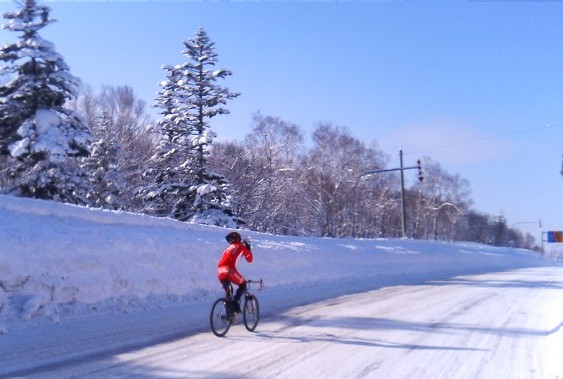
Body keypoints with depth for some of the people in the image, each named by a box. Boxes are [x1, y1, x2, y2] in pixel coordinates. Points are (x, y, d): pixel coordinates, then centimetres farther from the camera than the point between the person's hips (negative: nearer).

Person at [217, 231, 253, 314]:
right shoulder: (241, 246, 15)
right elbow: (249, 260, 22)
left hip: (220, 272, 6)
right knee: (243, 285, 15)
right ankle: (236, 303, -5)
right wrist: (248, 249, 33)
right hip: (229, 270, -6)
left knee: (228, 291, 24)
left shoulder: (228, 248, 33)